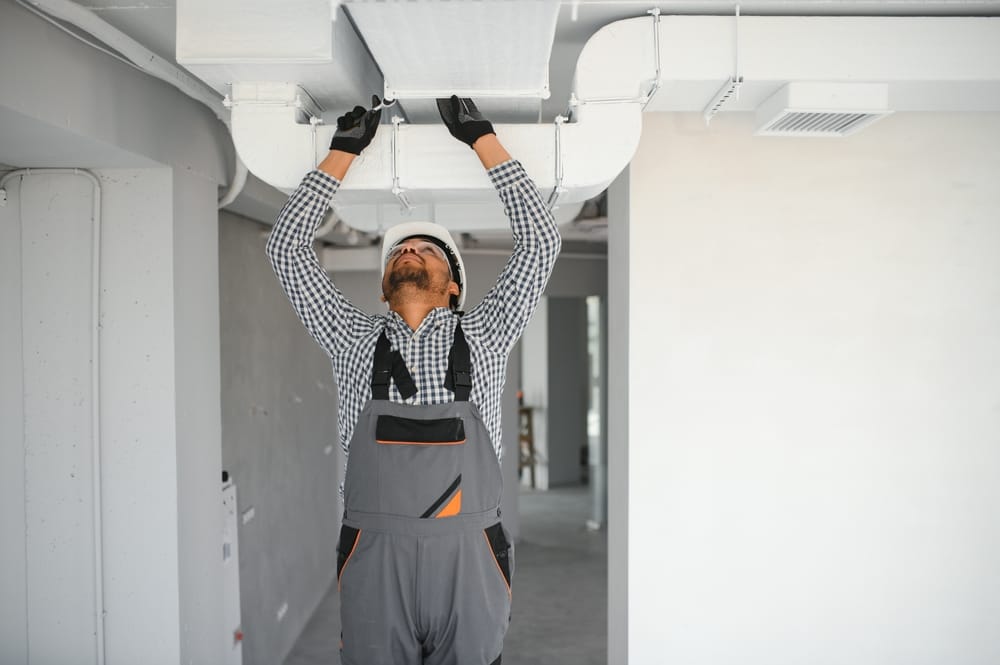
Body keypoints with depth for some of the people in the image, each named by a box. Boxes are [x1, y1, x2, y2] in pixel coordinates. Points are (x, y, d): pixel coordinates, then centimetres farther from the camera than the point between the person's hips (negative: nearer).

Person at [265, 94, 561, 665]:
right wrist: (345, 148, 11)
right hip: (375, 561, 1)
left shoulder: (482, 336, 11)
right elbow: (288, 247, 11)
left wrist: (481, 136, 7)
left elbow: (540, 241, 5)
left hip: (469, 561, 0)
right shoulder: (357, 340, 13)